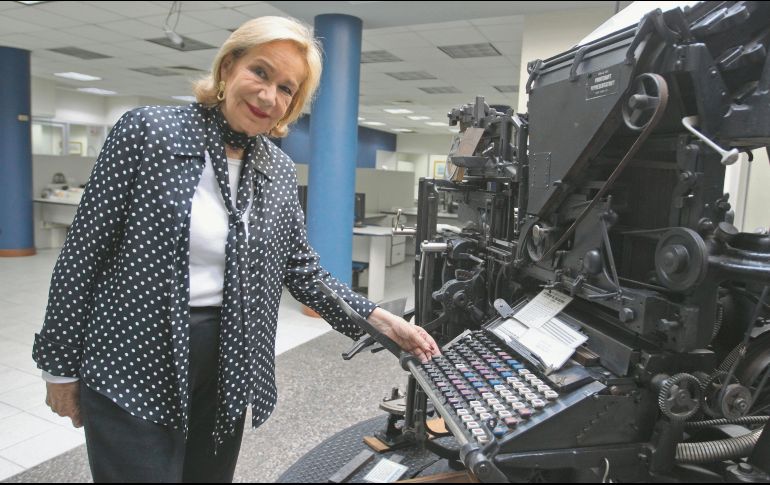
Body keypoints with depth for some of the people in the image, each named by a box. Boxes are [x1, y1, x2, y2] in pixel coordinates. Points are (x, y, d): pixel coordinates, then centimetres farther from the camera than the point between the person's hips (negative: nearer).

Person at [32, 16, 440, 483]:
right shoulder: (147, 130, -10)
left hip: (226, 368, 5)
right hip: (132, 367, -4)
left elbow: (302, 269, 5)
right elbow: (85, 248, -7)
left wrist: (378, 318, -6)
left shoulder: (280, 172, 2)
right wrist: (61, 366, -4)